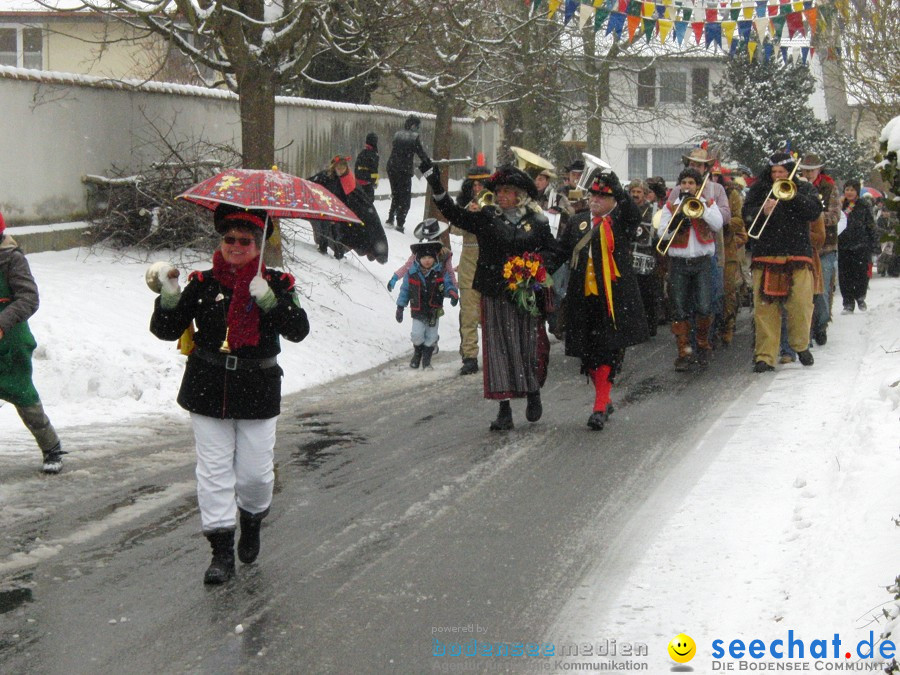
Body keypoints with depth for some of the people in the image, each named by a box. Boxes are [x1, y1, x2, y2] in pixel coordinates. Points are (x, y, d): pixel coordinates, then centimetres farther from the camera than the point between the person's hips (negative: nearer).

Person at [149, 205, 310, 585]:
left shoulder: (275, 284, -2)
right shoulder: (203, 284, 1)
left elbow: (298, 331, -15)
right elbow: (166, 331, -1)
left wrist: (269, 300, -30)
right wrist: (169, 299, -20)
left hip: (257, 392, -1)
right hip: (208, 391, 1)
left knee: (256, 472, 4)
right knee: (214, 471, 2)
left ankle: (252, 522, 35)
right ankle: (222, 551, 9)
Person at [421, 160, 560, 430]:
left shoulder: (537, 222, 5)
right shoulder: (486, 218, 5)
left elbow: (552, 252, 10)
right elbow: (453, 213, -2)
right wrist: (434, 183, -12)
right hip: (495, 296, 0)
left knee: (531, 345, 5)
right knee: (498, 348, -2)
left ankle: (533, 393, 32)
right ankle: (504, 409, 2)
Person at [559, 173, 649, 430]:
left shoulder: (621, 222, -1)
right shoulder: (578, 222, 13)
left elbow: (634, 214, -23)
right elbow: (563, 252, 19)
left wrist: (618, 190, -30)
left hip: (614, 298, -5)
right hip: (583, 298, 5)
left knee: (608, 351, -8)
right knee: (587, 351, 9)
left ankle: (600, 408, -8)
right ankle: (604, 401, 26)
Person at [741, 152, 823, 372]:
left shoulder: (804, 189, 12)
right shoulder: (759, 189, 13)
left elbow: (814, 211, -3)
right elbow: (746, 214, 2)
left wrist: (791, 196, -14)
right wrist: (762, 211, -18)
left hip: (797, 255, 0)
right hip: (766, 256, 0)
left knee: (801, 305, -7)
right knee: (765, 308, -5)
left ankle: (801, 345, 18)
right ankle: (765, 356, -1)